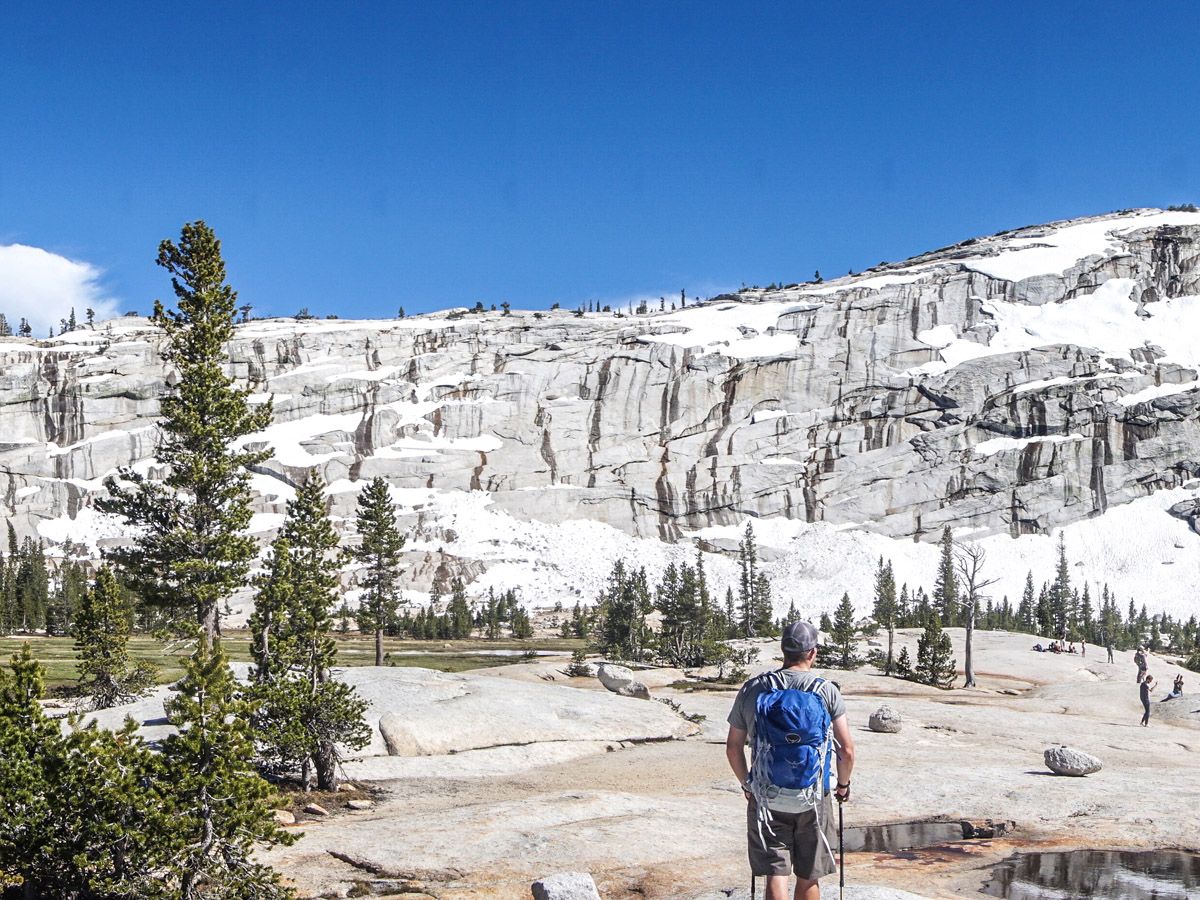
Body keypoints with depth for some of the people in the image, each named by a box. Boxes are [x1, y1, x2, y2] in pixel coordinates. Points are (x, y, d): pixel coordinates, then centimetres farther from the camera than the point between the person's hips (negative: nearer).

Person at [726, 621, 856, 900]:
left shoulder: (751, 689, 1)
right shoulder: (827, 691, -5)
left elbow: (733, 747, 7)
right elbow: (847, 749, -5)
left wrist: (746, 784, 22)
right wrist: (843, 784, 13)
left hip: (765, 796, 1)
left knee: (776, 876, 1)